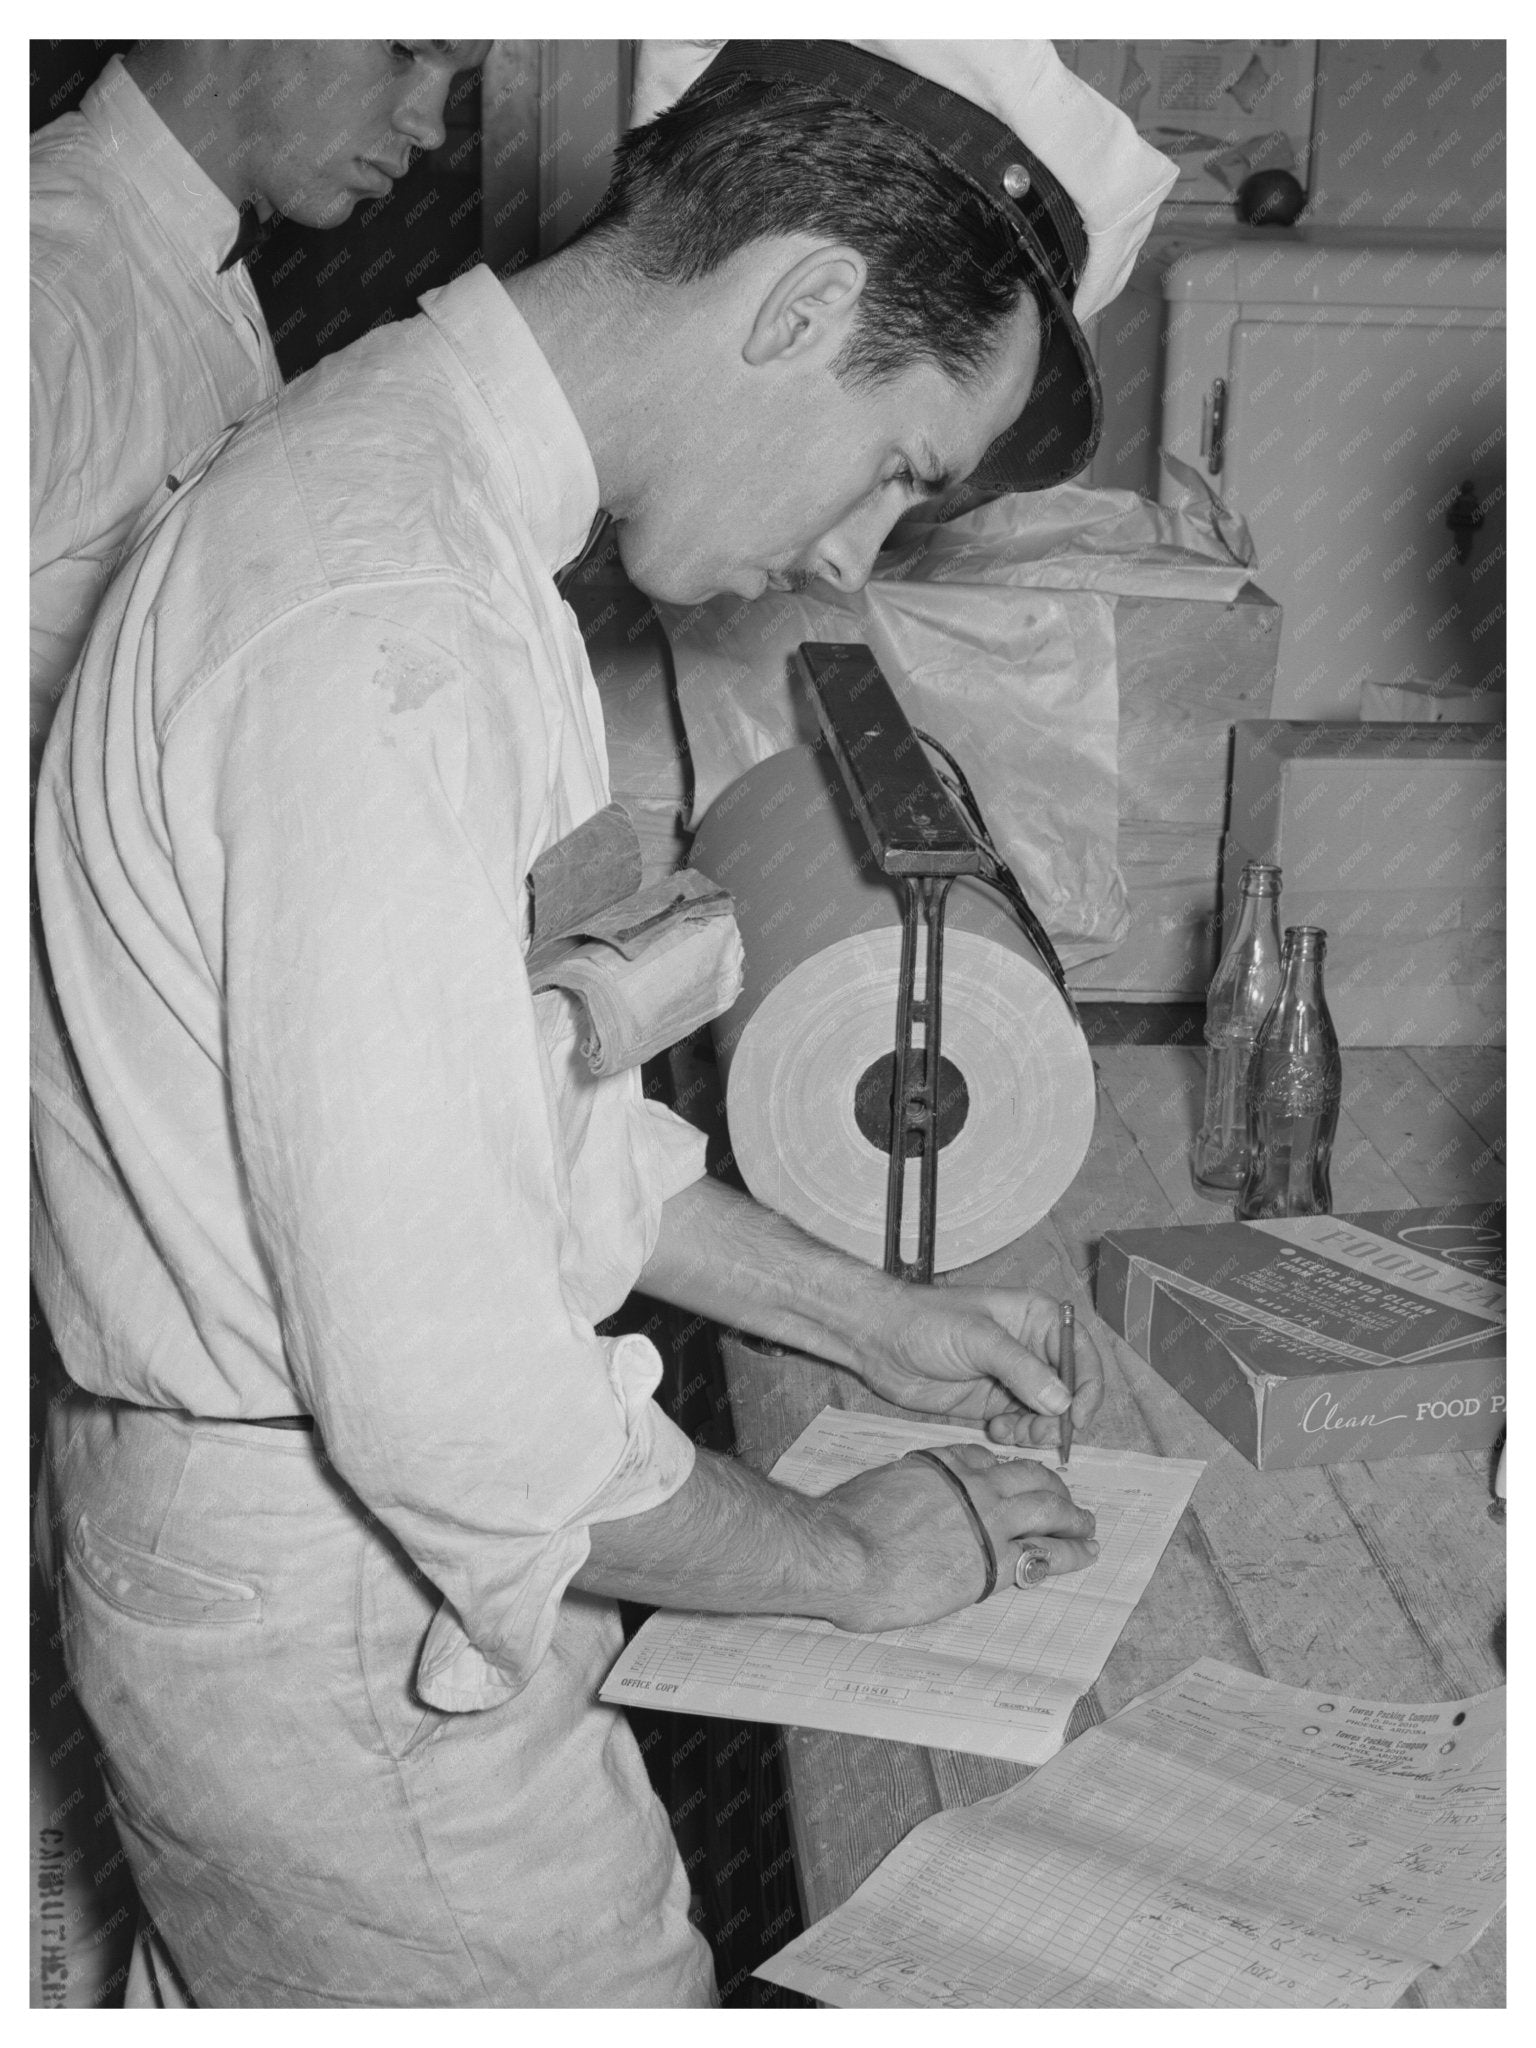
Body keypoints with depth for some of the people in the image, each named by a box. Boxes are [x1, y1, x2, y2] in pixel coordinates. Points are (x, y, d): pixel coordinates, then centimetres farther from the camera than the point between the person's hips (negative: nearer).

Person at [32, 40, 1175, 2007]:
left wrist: (869, 1320, 14)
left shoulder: (395, 472, 7)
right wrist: (843, 1561, -11)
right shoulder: (389, 631, -28)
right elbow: (449, 1395, -28)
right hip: (338, 1631, -9)